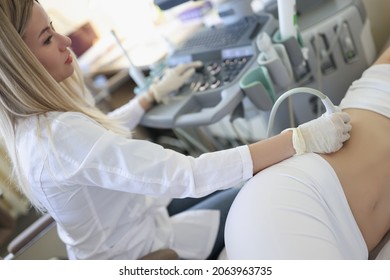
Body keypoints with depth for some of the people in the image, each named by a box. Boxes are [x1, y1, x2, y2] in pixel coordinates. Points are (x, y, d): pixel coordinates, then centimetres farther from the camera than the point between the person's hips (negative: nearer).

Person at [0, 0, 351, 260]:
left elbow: (102, 134, 12)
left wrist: (156, 93, 16)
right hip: (135, 252, -8)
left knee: (246, 182, 15)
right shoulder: (60, 135, -38)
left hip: (135, 211, 8)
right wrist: (300, 139, -38)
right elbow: (188, 175, -41)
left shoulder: (31, 121, -6)